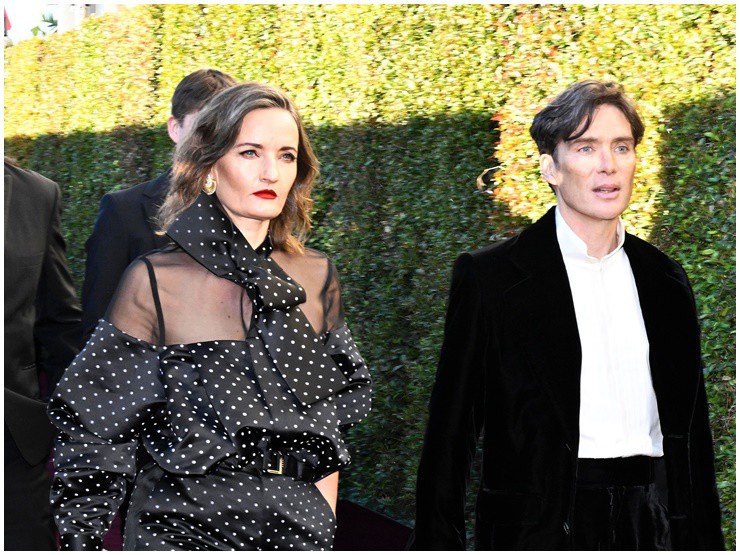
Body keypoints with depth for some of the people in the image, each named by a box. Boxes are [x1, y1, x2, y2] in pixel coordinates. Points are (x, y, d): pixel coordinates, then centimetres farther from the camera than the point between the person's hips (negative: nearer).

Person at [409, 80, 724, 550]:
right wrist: (437, 542, -6)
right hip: (545, 524, -4)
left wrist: (706, 539, 10)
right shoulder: (489, 277, -2)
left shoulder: (667, 282, 12)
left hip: (659, 524, 4)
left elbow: (694, 433, 15)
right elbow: (450, 432, -2)